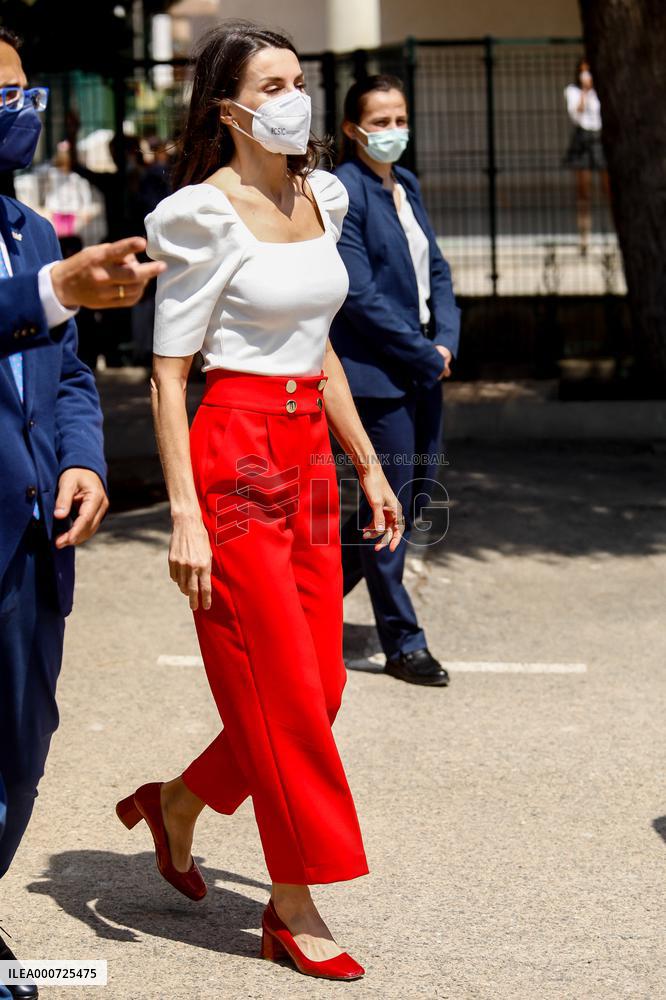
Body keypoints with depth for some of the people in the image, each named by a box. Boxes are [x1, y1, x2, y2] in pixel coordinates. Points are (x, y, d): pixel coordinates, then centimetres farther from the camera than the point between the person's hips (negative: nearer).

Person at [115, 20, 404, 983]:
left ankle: (176, 805, 32)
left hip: (310, 458, 8)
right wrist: (184, 515, -17)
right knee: (280, 688, -3)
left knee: (320, 686, 8)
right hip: (234, 457, -8)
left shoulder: (319, 197, 11)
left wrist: (368, 465, 19)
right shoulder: (205, 216, -10)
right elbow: (168, 375, -11)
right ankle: (295, 911, 9)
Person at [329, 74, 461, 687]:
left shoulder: (407, 186, 13)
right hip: (376, 371, -8)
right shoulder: (343, 191, -12)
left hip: (423, 366, 9)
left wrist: (447, 341, -1)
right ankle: (403, 643, 9)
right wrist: (426, 355, -13)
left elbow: (436, 270, 16)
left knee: (415, 497, 13)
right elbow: (360, 295, -17)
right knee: (389, 503, -1)